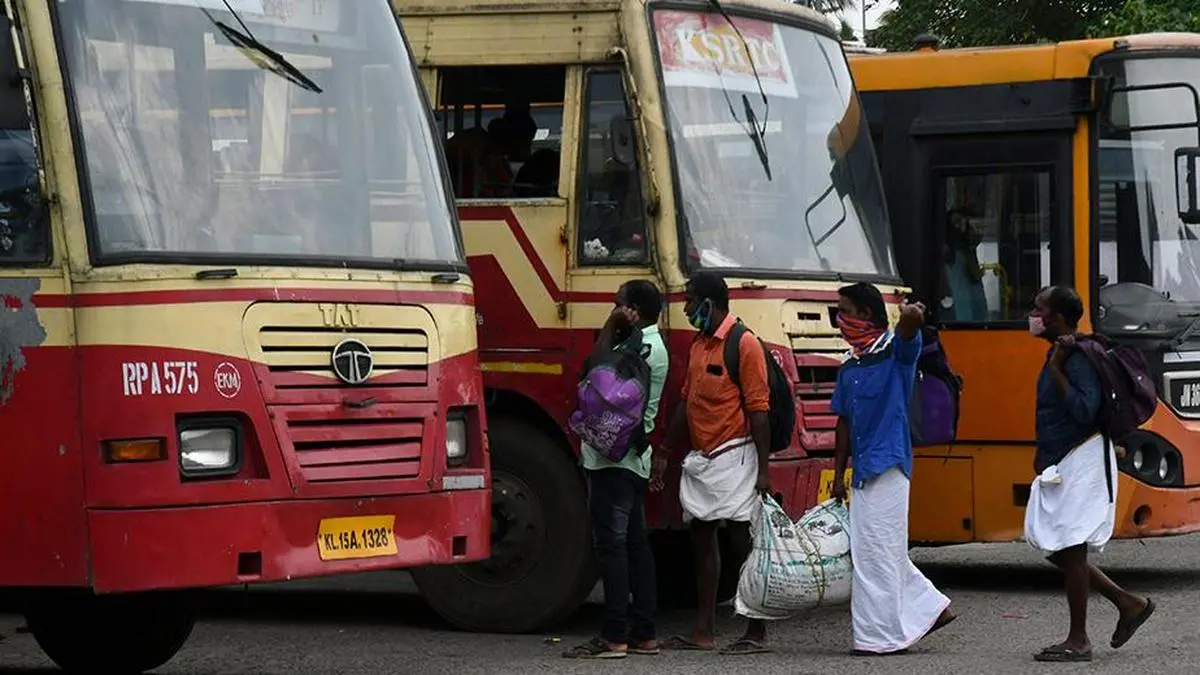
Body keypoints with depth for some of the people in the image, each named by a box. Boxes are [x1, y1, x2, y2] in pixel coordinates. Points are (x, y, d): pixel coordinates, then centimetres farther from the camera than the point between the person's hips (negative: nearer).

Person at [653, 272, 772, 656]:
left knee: (743, 543, -6)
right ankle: (703, 632, 14)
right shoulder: (698, 347, 15)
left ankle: (757, 634, -3)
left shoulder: (744, 344, -11)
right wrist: (664, 454, 20)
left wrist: (763, 469, -18)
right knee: (702, 541, 9)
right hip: (699, 461, 9)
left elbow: (758, 408, -14)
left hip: (731, 458, -9)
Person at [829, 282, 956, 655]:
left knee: (879, 550, -6)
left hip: (888, 466, -8)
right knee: (876, 551, 11)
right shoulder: (849, 368, 16)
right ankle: (931, 608, 22)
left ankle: (882, 635, -1)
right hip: (863, 470, 8)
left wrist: (910, 316, -53)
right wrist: (838, 475, 15)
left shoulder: (896, 351, -5)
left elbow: (910, 329, -29)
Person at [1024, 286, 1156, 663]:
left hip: (1082, 463, -10)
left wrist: (1056, 370, -25)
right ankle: (1129, 604, 19)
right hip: (1060, 466, 10)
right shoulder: (1058, 355, 13)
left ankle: (1078, 641, 2)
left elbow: (1084, 410, -30)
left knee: (1070, 550, -5)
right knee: (1059, 551, 12)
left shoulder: (1077, 359, -18)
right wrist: (1042, 453, 19)